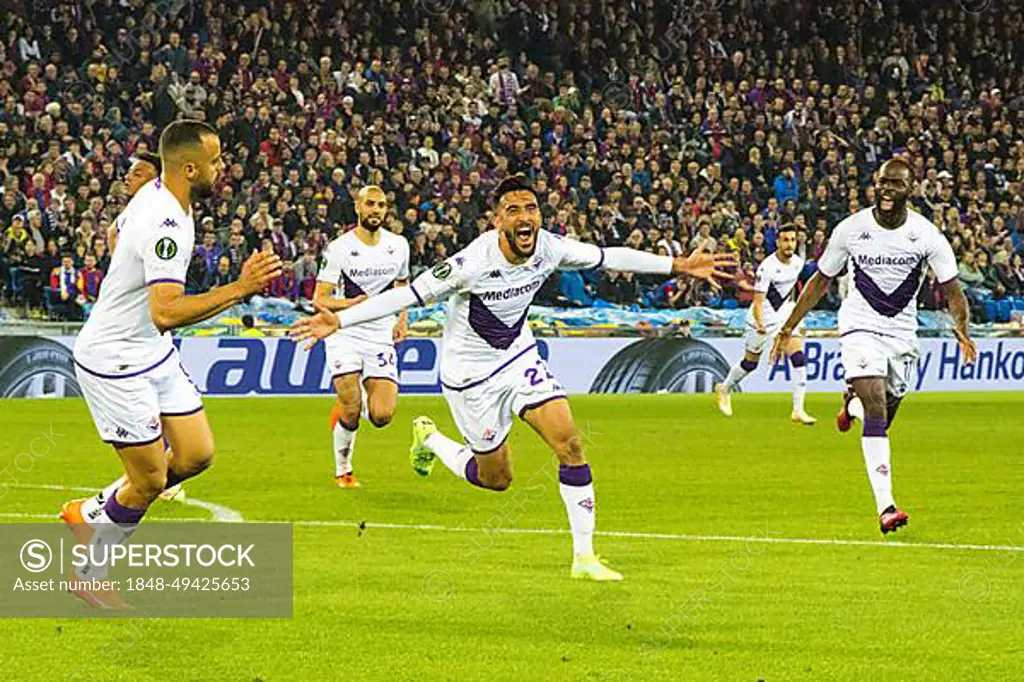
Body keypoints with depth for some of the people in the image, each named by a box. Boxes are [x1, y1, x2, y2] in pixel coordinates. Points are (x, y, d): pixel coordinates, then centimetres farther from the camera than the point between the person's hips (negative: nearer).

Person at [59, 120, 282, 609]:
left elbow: (120, 229, 23)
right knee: (150, 480, -1)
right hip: (114, 362, -10)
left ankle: (90, 513, 23)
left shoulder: (153, 193, 1)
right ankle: (89, 575, 19)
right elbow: (166, 313, -38)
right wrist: (239, 289, -40)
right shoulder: (166, 226, -29)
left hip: (152, 353, 10)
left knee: (196, 455, 7)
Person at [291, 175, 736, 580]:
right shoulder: (474, 263, -31)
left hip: (520, 358, 5)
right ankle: (429, 438, 36)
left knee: (569, 442, -13)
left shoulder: (549, 248, -15)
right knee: (496, 478, 7)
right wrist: (339, 321, -32)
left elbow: (608, 258, 1)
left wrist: (678, 266, 7)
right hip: (471, 374, -5)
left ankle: (584, 556, -5)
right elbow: (409, 295, -27)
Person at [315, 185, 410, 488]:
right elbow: (320, 298, -7)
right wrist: (351, 303, -25)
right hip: (345, 334, -3)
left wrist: (402, 319, 7)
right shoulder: (339, 249, -7)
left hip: (381, 336, 3)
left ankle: (354, 403, 25)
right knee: (351, 411, -14)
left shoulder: (398, 246, 6)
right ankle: (342, 470, 10)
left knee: (382, 416, -11)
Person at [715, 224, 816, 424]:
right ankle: (724, 389, 39)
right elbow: (758, 301, -26)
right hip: (764, 317, -5)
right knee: (750, 363, 10)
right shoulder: (767, 267, -24)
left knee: (798, 358, -13)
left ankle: (798, 410, -11)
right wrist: (759, 325, -41)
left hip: (784, 315, 5)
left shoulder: (798, 263, -3)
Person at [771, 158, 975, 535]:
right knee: (876, 411, -20)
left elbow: (951, 288, -5)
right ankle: (886, 506, -26)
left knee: (882, 416, 11)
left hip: (903, 333, 2)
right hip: (860, 326, -2)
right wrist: (788, 327, 6)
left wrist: (962, 330, -23)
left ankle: (853, 403, 50)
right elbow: (821, 281, 6)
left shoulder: (926, 234, -6)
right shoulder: (851, 229, -6)